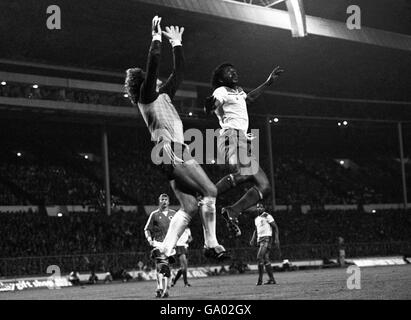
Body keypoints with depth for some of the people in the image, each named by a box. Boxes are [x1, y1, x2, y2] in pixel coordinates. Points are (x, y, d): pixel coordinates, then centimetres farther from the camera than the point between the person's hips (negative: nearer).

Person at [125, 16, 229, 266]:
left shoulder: (164, 95, 25)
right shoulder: (147, 97, 3)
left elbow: (179, 72, 32)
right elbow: (153, 66, -10)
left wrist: (177, 44, 35)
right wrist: (157, 37, -6)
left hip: (178, 154, 9)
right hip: (171, 151, -9)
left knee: (189, 206, 4)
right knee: (209, 192, -13)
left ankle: (165, 250, 0)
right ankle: (211, 245, -14)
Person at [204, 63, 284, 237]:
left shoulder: (238, 91, 30)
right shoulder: (221, 91, 4)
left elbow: (249, 98, 52)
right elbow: (210, 109, -14)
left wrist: (268, 82, 54)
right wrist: (209, 105, -38)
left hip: (243, 139, 10)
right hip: (232, 135, -10)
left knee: (264, 187, 2)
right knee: (242, 173, -37)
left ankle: (232, 212, -8)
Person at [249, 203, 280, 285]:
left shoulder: (267, 216, -6)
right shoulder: (256, 219, 18)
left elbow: (275, 227, -6)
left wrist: (277, 239, -13)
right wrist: (253, 239, 15)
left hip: (266, 239, -8)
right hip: (260, 240, 8)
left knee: (259, 257, -17)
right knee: (266, 260, 5)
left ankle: (260, 279, -14)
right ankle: (272, 279, 9)